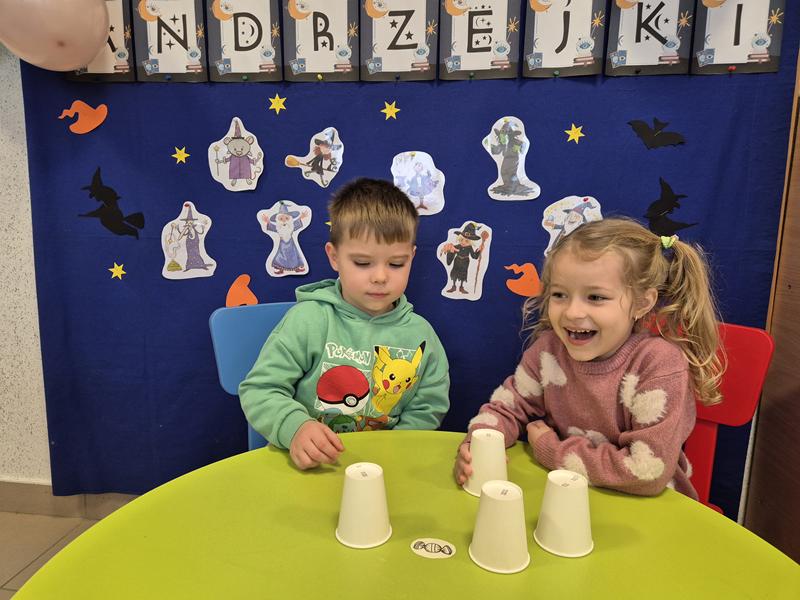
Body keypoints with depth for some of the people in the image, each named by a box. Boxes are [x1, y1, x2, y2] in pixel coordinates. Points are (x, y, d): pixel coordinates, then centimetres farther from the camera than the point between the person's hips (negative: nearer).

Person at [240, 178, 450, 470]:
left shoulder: (420, 334, 1)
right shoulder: (308, 320, -8)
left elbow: (427, 410, 6)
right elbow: (259, 390, -7)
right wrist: (295, 426, -25)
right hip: (305, 467, -2)